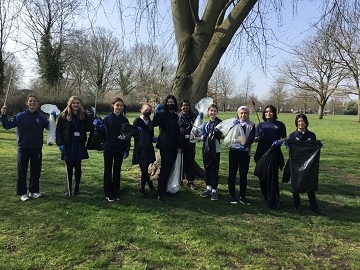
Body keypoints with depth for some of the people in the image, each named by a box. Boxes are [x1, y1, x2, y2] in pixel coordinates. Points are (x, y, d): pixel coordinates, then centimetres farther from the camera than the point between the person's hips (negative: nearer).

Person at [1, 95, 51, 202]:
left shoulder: (41, 117, 4)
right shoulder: (20, 116, 0)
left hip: (37, 148, 1)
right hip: (23, 148, -1)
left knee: (36, 171, 9)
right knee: (22, 171, 4)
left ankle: (34, 191, 22)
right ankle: (22, 193, 13)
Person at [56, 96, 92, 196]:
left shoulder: (83, 115, 4)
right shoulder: (64, 115, -3)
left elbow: (87, 128, 1)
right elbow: (58, 130, -4)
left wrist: (90, 119, -13)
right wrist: (60, 143, -12)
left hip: (79, 145, 2)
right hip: (68, 145, -2)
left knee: (78, 166, 8)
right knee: (69, 168, 6)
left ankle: (77, 188, 20)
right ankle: (69, 189, 17)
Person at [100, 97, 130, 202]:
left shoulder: (124, 120, 3)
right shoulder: (107, 118, -4)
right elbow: (102, 132, -6)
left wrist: (127, 149, 2)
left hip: (120, 149, 2)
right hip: (108, 149, -2)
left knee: (117, 170, 10)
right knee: (108, 170, 7)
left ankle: (116, 192, 21)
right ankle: (108, 193, 16)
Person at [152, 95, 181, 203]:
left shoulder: (175, 116, 13)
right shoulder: (162, 114, -6)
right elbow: (155, 124, -25)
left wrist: (179, 146, 13)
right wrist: (156, 112, -38)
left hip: (173, 146, 6)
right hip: (165, 145, -6)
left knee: (170, 168, 10)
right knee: (165, 169, -9)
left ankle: (166, 188, 23)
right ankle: (160, 194, -5)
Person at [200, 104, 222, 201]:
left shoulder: (220, 123, -6)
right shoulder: (206, 123, 10)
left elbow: (219, 135, -17)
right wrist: (202, 136, -5)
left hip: (215, 150, -5)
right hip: (206, 149, 5)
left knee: (214, 170, 0)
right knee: (207, 169, 12)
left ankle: (214, 190, 10)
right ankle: (208, 188, 26)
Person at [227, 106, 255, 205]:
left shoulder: (251, 125, 6)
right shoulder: (234, 123, 5)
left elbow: (251, 138, -6)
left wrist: (244, 146, -21)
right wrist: (232, 126, -19)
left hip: (245, 152, 1)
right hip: (233, 151, -1)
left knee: (244, 174, 5)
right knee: (232, 173, 4)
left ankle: (242, 196, 15)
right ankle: (232, 195, 14)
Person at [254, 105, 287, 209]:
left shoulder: (280, 124, 6)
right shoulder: (261, 125, 12)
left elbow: (284, 138, 3)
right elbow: (256, 139, 10)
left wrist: (279, 141, -17)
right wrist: (260, 136, -11)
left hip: (274, 154, -3)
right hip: (262, 154, 3)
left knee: (273, 177, -7)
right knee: (263, 177, 5)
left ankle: (273, 201, -1)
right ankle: (266, 197, 21)